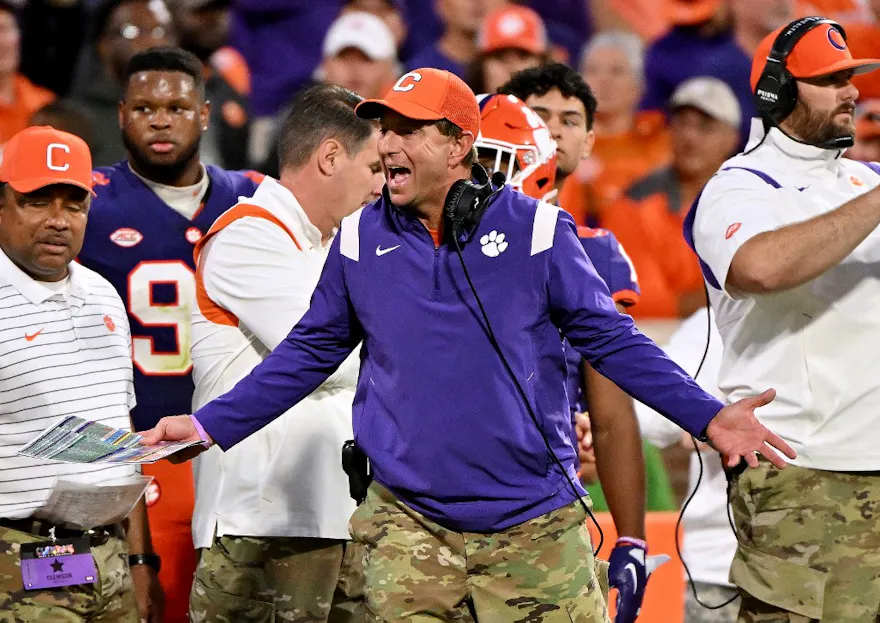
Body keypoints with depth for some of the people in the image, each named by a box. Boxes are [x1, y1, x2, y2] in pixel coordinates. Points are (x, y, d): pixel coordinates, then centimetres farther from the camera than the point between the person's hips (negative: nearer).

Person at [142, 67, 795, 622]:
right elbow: (308, 353, 14)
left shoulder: (535, 229, -2)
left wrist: (708, 417, -9)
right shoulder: (360, 241, 5)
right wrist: (210, 426, 8)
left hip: (536, 530, -2)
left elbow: (611, 339, 1)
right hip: (409, 531, 2)